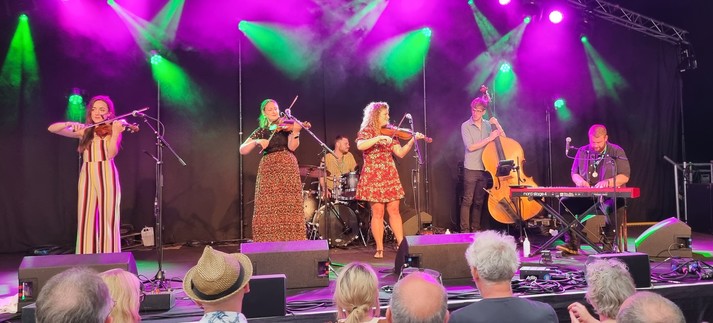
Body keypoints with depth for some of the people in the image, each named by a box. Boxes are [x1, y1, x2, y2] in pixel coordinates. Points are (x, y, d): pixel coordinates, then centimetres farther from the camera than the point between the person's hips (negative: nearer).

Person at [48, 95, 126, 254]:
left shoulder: (112, 129, 3)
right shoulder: (84, 131, 11)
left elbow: (112, 154, -14)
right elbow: (52, 129, 6)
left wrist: (115, 134, -30)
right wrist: (69, 124, -13)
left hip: (107, 177, -3)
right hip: (87, 177, 3)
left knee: (108, 221, -4)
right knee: (86, 221, 1)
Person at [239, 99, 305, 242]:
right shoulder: (261, 131, 13)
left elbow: (292, 147, -7)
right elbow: (242, 150, 6)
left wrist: (295, 131, -23)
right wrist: (256, 141, -11)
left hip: (287, 169, -1)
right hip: (268, 171, 1)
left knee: (289, 207, -10)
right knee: (268, 209, -7)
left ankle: (292, 242, -7)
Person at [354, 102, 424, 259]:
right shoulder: (366, 132, -3)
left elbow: (400, 153, 4)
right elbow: (360, 146, -26)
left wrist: (412, 140, -9)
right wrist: (378, 138, -32)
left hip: (390, 177, 5)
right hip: (373, 177, -5)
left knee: (394, 210, 4)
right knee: (378, 213, -2)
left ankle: (401, 244, 8)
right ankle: (379, 249, 5)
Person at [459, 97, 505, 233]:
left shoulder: (488, 125, 8)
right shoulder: (466, 126, -4)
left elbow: (503, 138, 5)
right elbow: (470, 146, -15)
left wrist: (497, 124, -8)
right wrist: (489, 139, -17)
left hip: (485, 168, 4)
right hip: (471, 169, -4)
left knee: (479, 201, 10)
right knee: (467, 200, -4)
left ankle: (476, 229, 17)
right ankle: (464, 230, 0)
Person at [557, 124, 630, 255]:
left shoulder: (616, 152, 2)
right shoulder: (582, 151, 11)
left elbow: (624, 177, -4)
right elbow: (574, 173, 18)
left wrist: (608, 182, -23)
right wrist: (579, 180, -7)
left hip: (610, 195, -3)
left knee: (611, 207, -38)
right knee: (566, 202, -24)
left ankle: (608, 245, -22)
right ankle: (572, 244, -22)